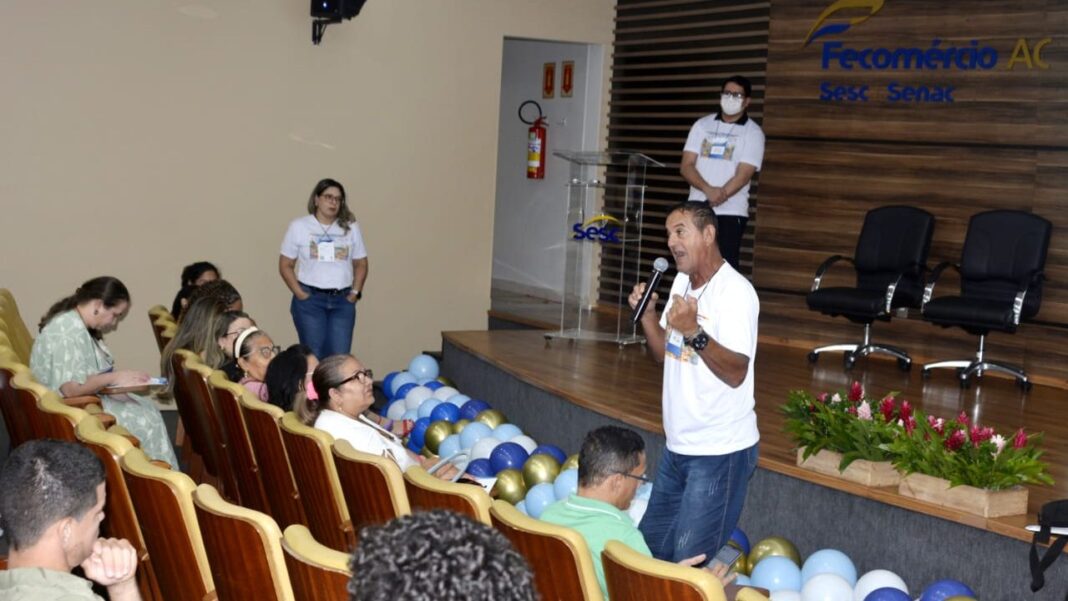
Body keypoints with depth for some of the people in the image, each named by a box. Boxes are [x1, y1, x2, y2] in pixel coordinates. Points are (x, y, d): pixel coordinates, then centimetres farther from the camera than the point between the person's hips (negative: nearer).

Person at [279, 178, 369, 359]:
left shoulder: (351, 227, 9)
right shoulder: (299, 226, 3)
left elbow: (361, 264, 13)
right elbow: (285, 265, 4)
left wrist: (355, 293, 1)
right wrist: (300, 294, -6)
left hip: (343, 300, 2)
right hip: (310, 299, -2)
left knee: (340, 356, -3)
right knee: (313, 356, -2)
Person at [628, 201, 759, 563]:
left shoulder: (736, 292, -16)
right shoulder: (682, 282, 10)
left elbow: (736, 373, -23)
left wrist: (694, 332, -35)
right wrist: (646, 315, 0)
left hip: (720, 451, -9)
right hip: (678, 446, 9)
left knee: (690, 562, -10)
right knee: (649, 546, 14)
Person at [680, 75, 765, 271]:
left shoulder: (753, 133, 0)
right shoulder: (702, 125, 9)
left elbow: (742, 176, -10)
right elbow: (686, 166, 1)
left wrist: (717, 197, -20)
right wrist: (708, 190, -16)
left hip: (730, 212, -3)